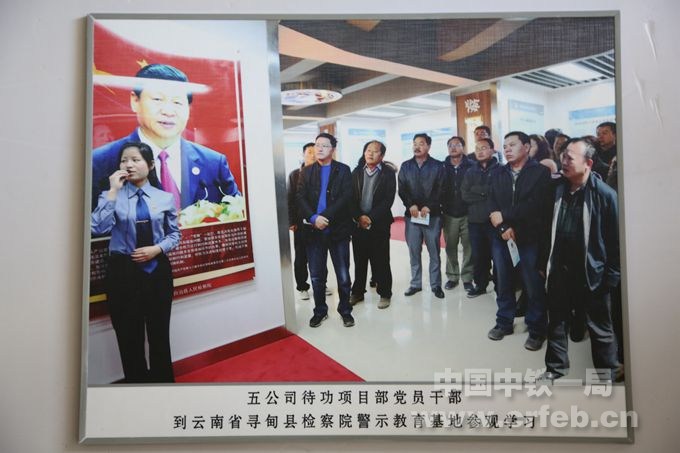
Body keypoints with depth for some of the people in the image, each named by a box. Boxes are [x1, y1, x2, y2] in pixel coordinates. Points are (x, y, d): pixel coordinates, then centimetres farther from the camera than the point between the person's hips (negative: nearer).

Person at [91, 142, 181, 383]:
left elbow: (174, 234, 7)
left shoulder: (165, 198, 2)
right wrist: (113, 192, -17)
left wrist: (157, 248, -12)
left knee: (160, 334, 11)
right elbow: (98, 228, -18)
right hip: (123, 271, -1)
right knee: (129, 337, 9)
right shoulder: (112, 196, -1)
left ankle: (164, 380, 28)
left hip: (158, 270, 1)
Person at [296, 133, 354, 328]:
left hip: (338, 229, -2)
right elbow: (300, 198, -1)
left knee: (343, 274, 7)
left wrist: (326, 217, -19)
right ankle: (320, 310, 26)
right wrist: (313, 218, -18)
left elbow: (346, 197, -9)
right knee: (316, 275, 10)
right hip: (313, 230, 2)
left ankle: (345, 310, 23)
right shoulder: (306, 172, 9)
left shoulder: (343, 170, 3)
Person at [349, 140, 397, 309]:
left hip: (379, 224, -3)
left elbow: (388, 199, -9)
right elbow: (351, 197, 3)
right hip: (358, 223, 3)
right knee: (359, 260, 11)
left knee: (381, 260, 4)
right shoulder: (356, 172, 8)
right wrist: (359, 217, -10)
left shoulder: (388, 173, -1)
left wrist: (371, 218, -14)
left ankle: (385, 293, 17)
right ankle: (357, 292, 23)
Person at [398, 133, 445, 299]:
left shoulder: (438, 166, 4)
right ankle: (415, 283, 17)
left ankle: (436, 284, 14)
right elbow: (402, 189, 4)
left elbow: (441, 190, -3)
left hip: (432, 214, -2)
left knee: (434, 251, 3)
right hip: (412, 214, 2)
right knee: (413, 251, 6)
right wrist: (410, 205, -11)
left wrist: (429, 207, -14)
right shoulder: (406, 166, 11)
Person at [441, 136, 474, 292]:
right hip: (449, 214, 2)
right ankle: (452, 276, 19)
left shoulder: (471, 166, -3)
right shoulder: (443, 167, 3)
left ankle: (467, 277, 15)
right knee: (450, 246, 8)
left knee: (468, 246, 3)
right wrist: (442, 206, -3)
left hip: (467, 214, -2)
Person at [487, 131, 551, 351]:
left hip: (530, 236, -3)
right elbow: (492, 204, 3)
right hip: (501, 236, 4)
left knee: (533, 283, 2)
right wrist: (503, 228, -12)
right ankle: (504, 322, 26)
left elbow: (535, 204, -13)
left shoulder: (540, 172, -1)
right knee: (503, 281, 11)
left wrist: (504, 215, -13)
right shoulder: (497, 173, 12)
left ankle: (536, 329, 17)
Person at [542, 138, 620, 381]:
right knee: (557, 321, 15)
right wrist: (546, 263, 9)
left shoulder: (604, 194, -13)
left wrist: (611, 276, -11)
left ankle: (607, 374, 28)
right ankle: (555, 367, 32)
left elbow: (616, 238, -12)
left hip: (591, 273, -5)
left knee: (600, 328, 11)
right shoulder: (560, 190, 4)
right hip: (560, 269, 5)